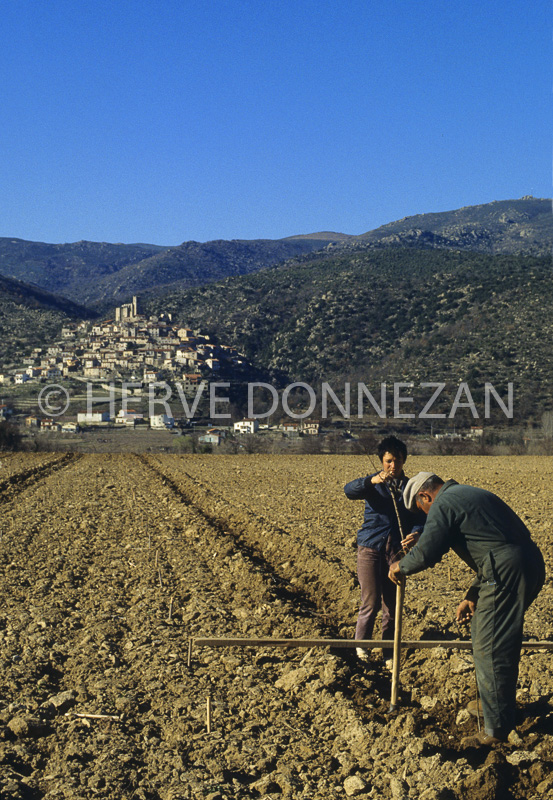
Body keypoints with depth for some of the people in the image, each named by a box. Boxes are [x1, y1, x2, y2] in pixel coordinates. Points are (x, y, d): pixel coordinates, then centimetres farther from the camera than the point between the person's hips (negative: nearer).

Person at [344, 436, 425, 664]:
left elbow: (419, 517, -3)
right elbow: (349, 490, -20)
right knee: (371, 602, -2)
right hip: (370, 548, -2)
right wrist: (373, 481, -39)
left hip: (397, 551, 2)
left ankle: (389, 653, 21)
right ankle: (361, 644, 21)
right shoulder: (373, 484, 0)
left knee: (392, 604, 8)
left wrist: (416, 533, -26)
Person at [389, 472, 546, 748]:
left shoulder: (444, 504, -5)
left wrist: (400, 566, 9)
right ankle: (497, 703, 39)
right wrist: (472, 596, 27)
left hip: (508, 574, -10)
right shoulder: (469, 495, 25)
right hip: (530, 566, 10)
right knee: (483, 634, 24)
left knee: (490, 650, -3)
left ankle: (497, 729, 4)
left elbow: (426, 553, -11)